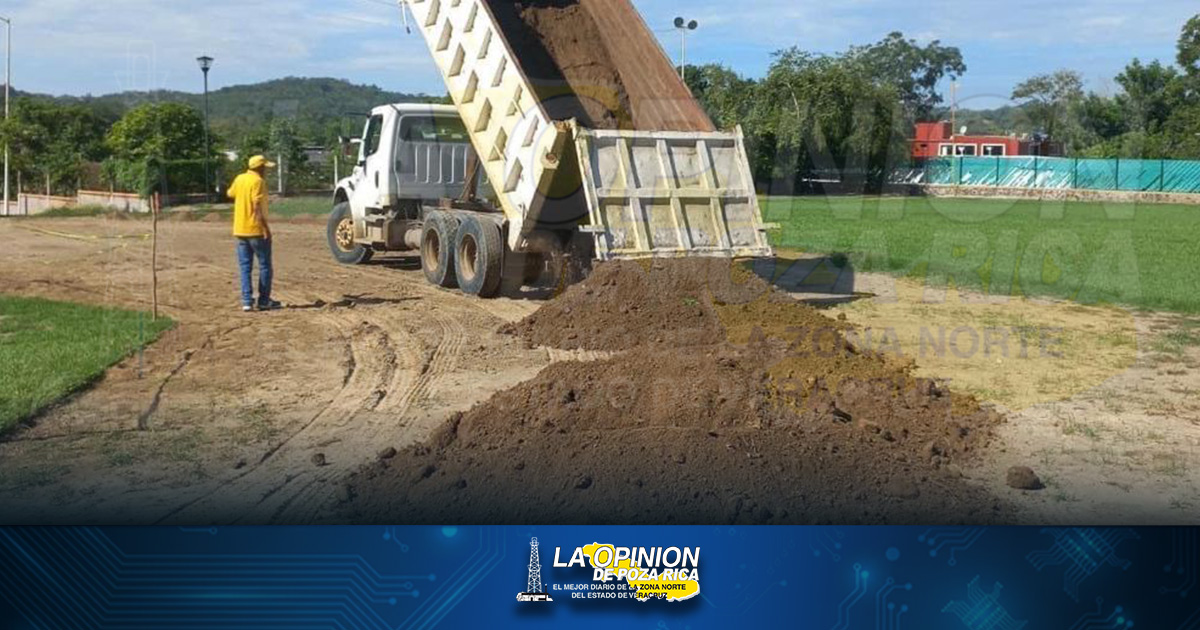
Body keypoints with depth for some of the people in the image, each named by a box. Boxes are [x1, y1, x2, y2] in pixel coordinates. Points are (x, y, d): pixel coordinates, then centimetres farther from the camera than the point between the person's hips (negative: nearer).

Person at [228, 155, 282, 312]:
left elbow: (231, 194, 26)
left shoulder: (239, 179, 8)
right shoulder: (258, 181, -14)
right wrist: (265, 226, -21)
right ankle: (264, 301, 5)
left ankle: (247, 301, 4)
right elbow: (257, 206, -21)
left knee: (245, 267, 8)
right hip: (256, 230, -7)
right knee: (265, 266, 4)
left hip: (240, 230, 7)